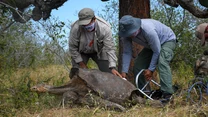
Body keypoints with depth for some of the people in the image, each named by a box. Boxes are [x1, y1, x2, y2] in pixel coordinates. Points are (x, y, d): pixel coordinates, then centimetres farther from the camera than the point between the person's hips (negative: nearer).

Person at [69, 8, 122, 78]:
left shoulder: (104, 28, -32)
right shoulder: (75, 28, -33)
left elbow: (110, 48, -27)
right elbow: (72, 47, -18)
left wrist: (113, 68, -34)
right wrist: (81, 63, -13)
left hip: (98, 52, 1)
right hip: (81, 52, 0)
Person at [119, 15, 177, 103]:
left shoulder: (148, 30, -42)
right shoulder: (126, 34, -23)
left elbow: (157, 51, -31)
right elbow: (127, 53, -15)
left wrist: (151, 69, -25)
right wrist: (124, 71, -22)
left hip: (167, 40, -7)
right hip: (150, 45, 7)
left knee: (162, 62, -34)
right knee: (137, 66, -4)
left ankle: (167, 93, -36)